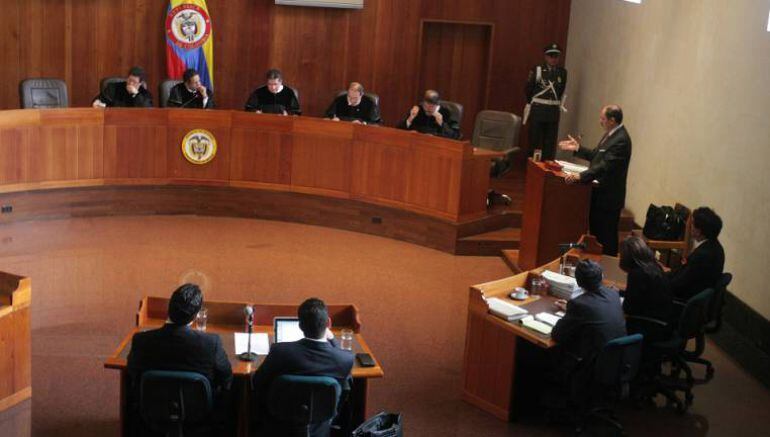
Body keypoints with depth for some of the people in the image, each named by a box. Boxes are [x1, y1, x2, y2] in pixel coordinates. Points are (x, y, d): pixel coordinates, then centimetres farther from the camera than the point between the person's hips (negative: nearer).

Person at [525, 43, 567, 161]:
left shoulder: (562, 72, 4)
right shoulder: (537, 70, -6)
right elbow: (528, 89, 2)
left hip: (554, 111, 3)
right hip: (537, 110, -2)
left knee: (550, 141, 6)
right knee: (535, 140, 5)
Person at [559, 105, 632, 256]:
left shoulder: (621, 140, -23)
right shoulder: (611, 134, 8)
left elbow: (604, 166, -31)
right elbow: (596, 156, 17)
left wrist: (580, 176, -37)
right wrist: (577, 148, 8)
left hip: (608, 197, -10)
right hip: (600, 193, 10)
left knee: (606, 237, 2)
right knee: (595, 233, 20)